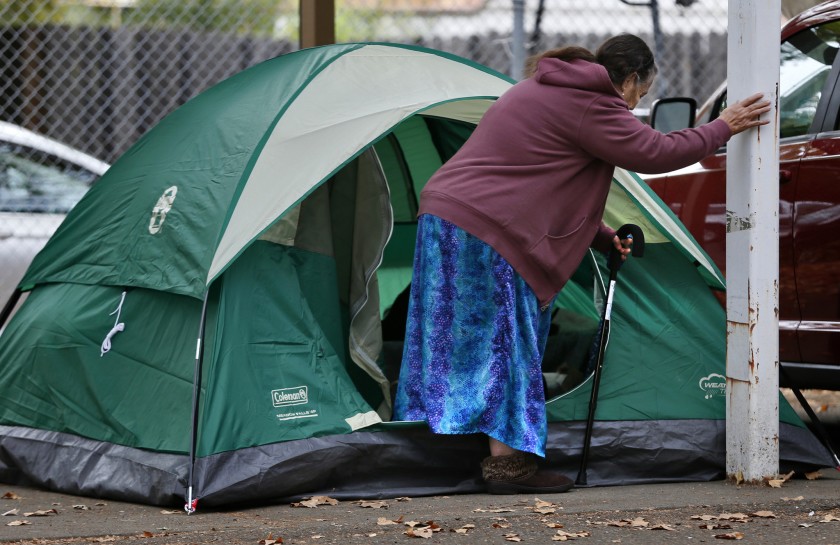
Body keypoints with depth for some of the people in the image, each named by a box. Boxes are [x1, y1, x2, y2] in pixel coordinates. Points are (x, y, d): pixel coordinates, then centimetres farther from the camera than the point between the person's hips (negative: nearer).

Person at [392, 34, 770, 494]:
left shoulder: (543, 90, 23)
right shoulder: (589, 106, -10)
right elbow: (654, 154, -9)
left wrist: (604, 238, 26)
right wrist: (722, 129, 3)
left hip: (442, 213, 10)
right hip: (484, 233, -10)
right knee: (504, 340, -6)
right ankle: (506, 461, -7)